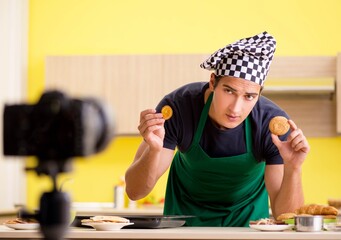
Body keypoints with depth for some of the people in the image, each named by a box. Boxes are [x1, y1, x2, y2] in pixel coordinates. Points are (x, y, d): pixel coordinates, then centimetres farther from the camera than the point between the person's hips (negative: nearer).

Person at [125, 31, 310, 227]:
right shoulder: (178, 107, -27)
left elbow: (286, 216, -24)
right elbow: (135, 192, -25)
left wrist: (293, 168, -42)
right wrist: (154, 151, -44)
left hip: (246, 216, 1)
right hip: (187, 212, 0)